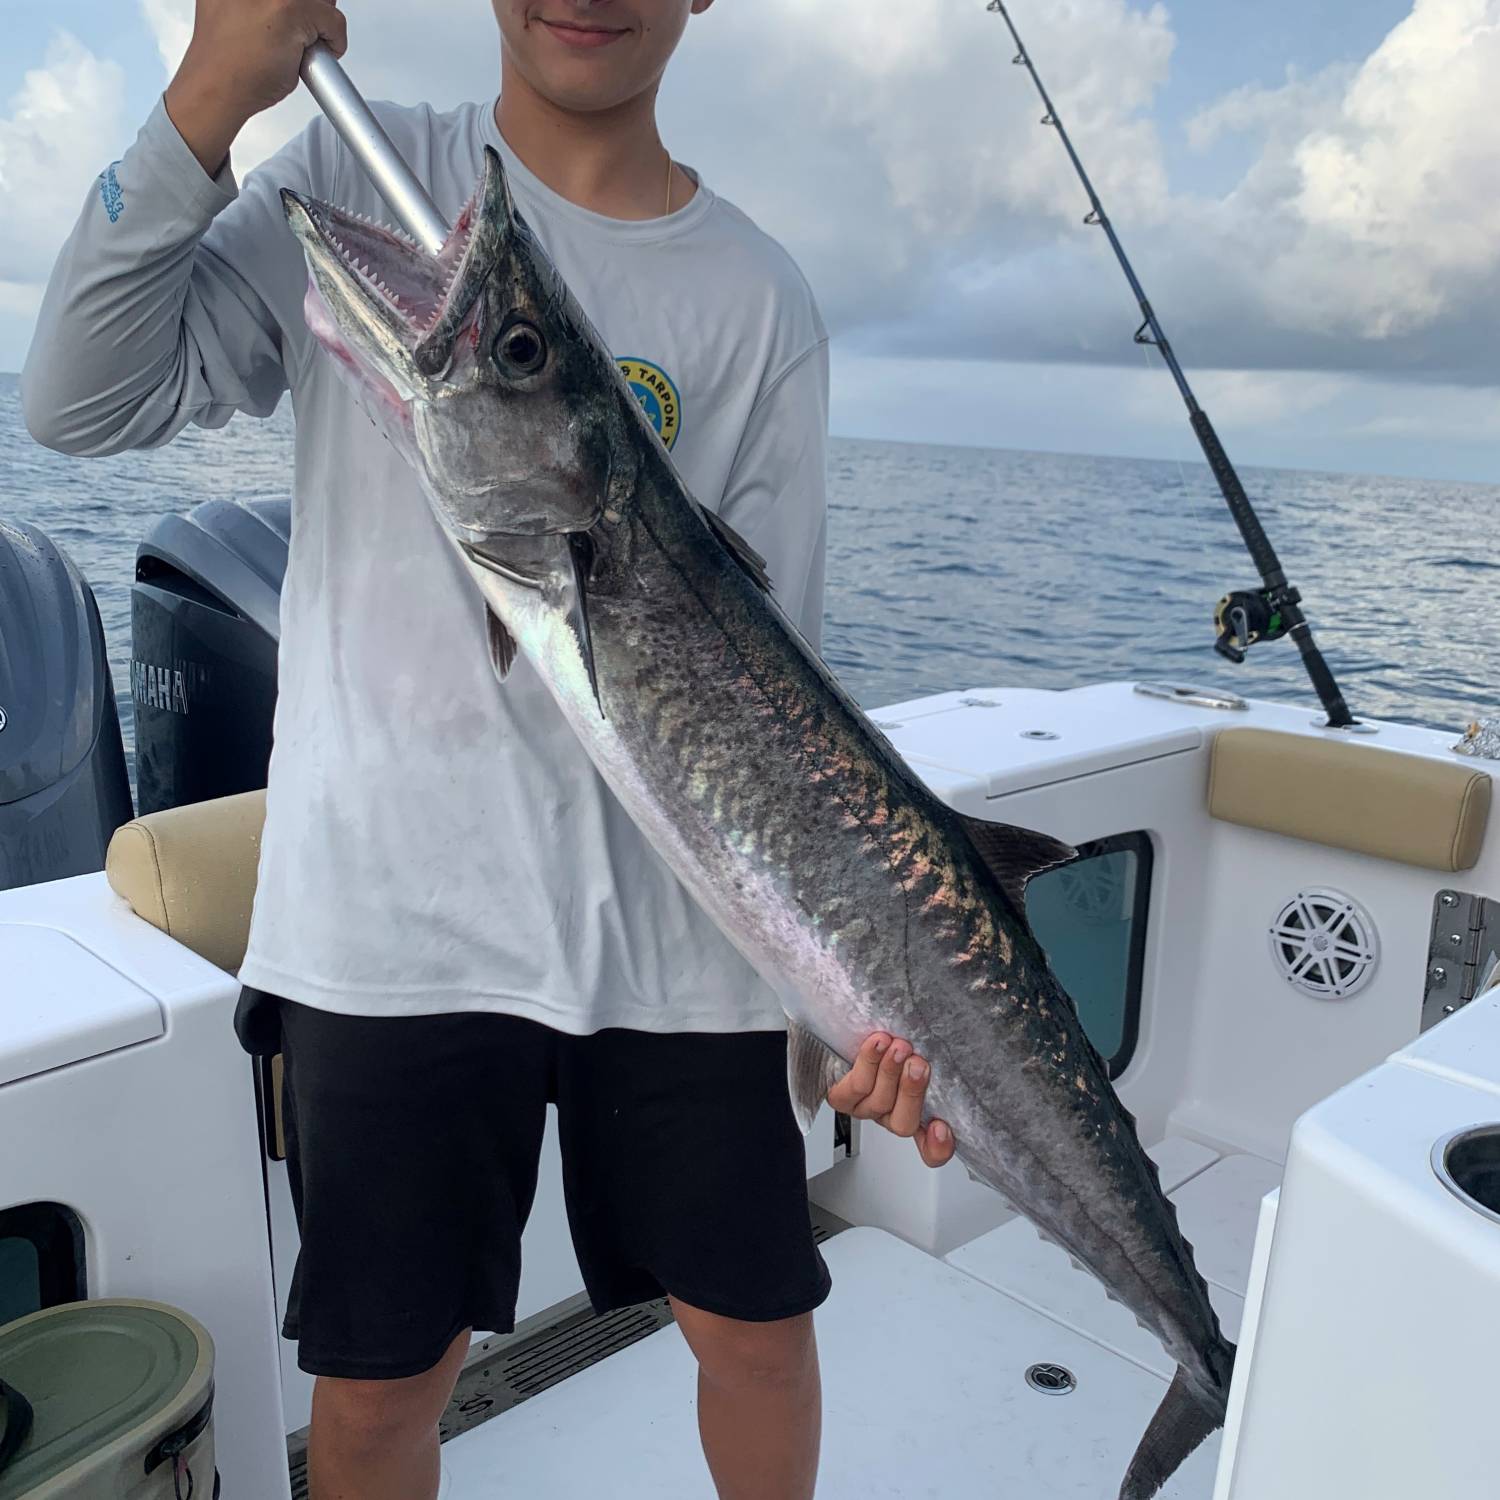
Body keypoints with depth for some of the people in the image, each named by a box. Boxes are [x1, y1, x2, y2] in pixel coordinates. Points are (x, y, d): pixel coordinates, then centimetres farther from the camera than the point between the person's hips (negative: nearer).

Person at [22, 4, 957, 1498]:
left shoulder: (758, 302, 3)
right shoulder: (356, 182, 6)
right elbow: (82, 404, -2)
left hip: (672, 922, 1)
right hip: (392, 918, 0)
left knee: (757, 1328, 16)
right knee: (378, 1380, 12)